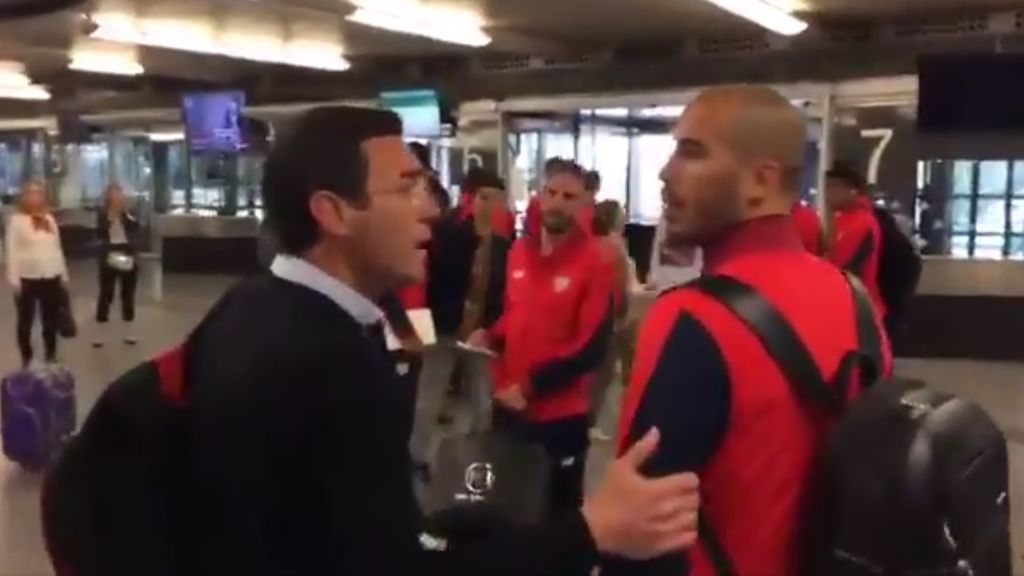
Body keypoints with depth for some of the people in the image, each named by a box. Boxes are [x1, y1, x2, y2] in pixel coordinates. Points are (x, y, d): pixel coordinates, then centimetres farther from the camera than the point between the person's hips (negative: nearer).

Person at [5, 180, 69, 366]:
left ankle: (51, 355, 28)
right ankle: (27, 359, 18)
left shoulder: (49, 219, 10)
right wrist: (14, 280, -13)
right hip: (27, 279, -4)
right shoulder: (17, 220, -5)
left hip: (51, 278, 4)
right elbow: (12, 251, -8)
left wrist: (64, 275, 14)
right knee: (25, 321, 7)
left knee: (51, 320, 13)